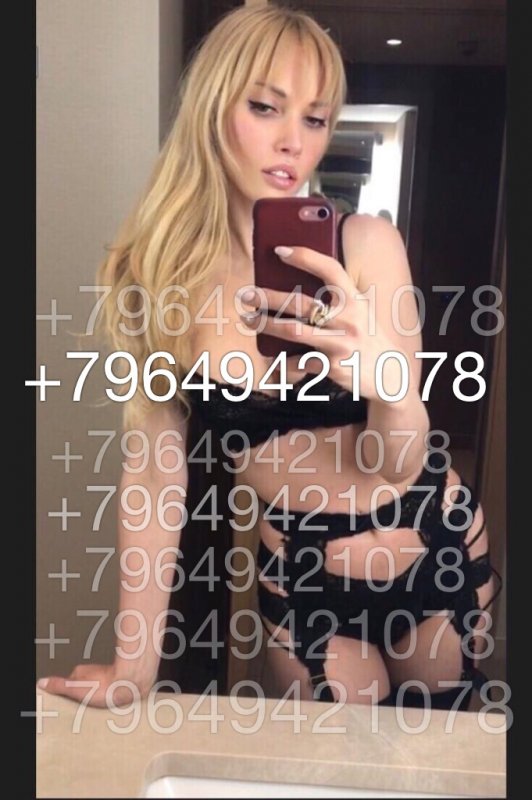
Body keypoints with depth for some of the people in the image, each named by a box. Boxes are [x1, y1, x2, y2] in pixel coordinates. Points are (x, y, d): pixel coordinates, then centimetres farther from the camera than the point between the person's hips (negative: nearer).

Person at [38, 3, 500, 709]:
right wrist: (136, 664, -10)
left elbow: (397, 461, -18)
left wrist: (388, 380, -41)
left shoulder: (366, 243, -18)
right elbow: (156, 462, -12)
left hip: (431, 546, 1)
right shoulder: (158, 271, -15)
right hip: (298, 570, 0)